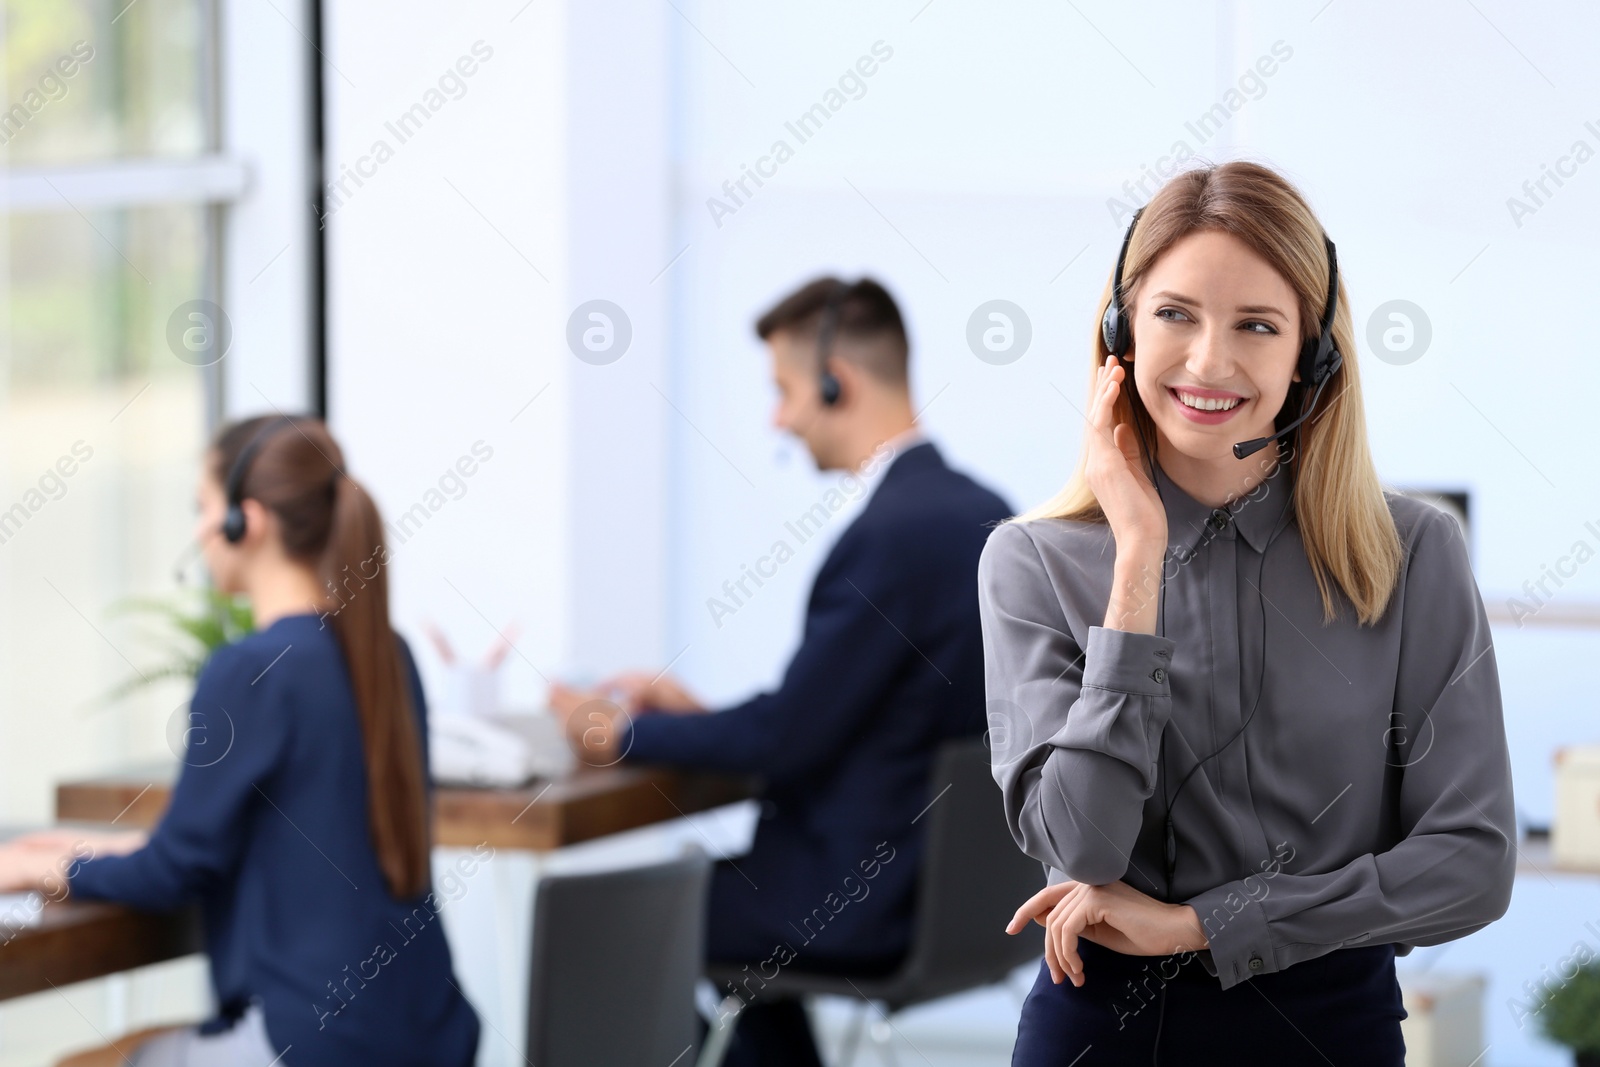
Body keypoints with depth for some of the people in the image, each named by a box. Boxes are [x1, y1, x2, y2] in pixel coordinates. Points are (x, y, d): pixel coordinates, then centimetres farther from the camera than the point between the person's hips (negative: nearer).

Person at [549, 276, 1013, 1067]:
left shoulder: (890, 534, -23)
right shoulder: (979, 512, 6)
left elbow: (787, 737, -20)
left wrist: (627, 734, -6)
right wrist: (697, 715, 12)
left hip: (867, 906, -9)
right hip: (946, 875, 9)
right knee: (724, 880, 31)